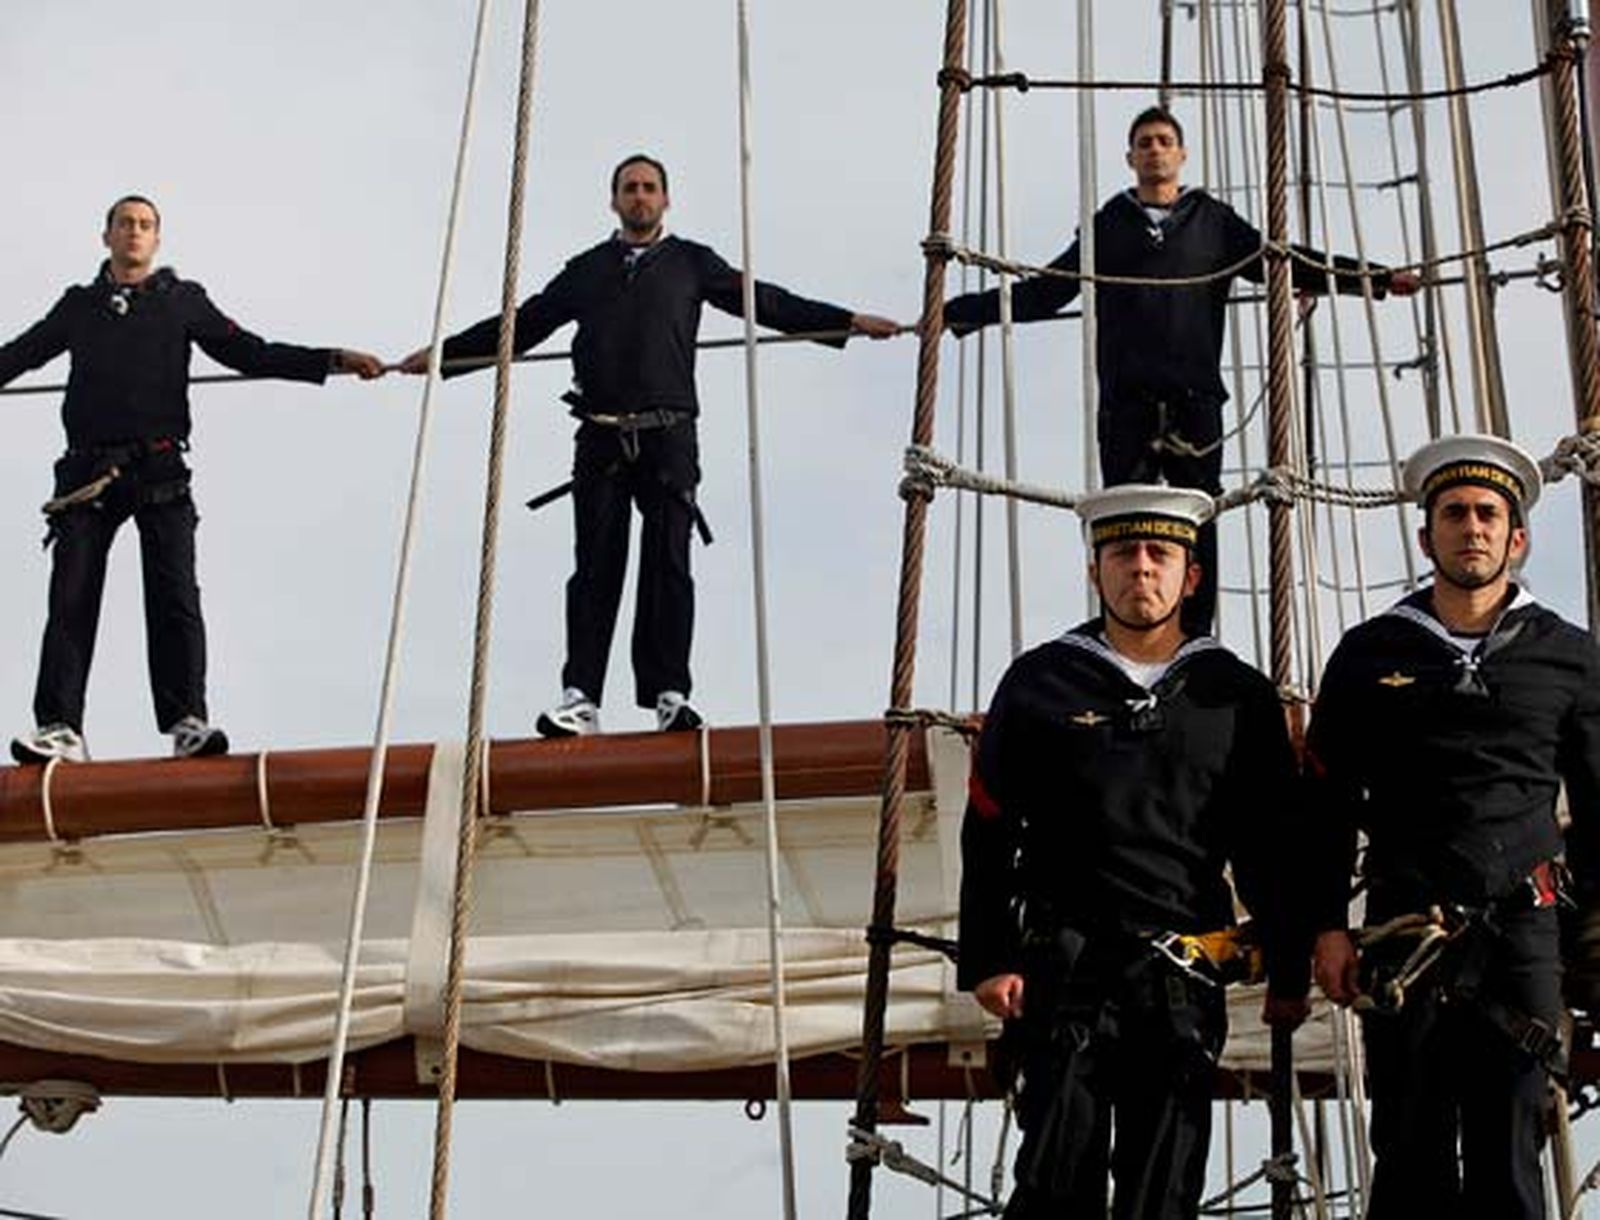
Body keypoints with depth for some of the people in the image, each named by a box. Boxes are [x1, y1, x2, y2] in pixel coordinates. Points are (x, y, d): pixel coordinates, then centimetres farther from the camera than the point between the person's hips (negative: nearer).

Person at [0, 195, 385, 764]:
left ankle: (188, 722, -11)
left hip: (159, 469, -1)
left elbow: (250, 353, 12)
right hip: (88, 470, 1)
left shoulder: (183, 301, 14)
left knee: (174, 599, -10)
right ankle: (59, 728, -6)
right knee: (71, 599, -5)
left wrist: (331, 360, 4)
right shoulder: (79, 305, 18)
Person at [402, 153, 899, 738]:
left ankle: (670, 694, -7)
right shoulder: (586, 271, 20)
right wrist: (443, 354, 20)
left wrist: (849, 322, 6)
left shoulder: (692, 263, 15)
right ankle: (581, 697, -4)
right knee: (596, 568, -3)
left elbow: (764, 301, 12)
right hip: (602, 439, 1)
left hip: (669, 436, -1)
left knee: (668, 565, -7)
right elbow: (523, 323, 23)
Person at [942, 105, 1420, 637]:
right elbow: (1043, 292, 22)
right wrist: (956, 312, 18)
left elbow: (1285, 263, 12)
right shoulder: (1108, 225, 19)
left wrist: (1379, 278, 4)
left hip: (1195, 398, 0)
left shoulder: (1214, 221, 16)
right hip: (1126, 399, 0)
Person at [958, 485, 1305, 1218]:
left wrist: (1290, 975, 9)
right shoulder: (1039, 684, 6)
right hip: (1065, 974, -1)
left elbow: (1275, 848, 12)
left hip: (1184, 984, 2)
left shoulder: (1238, 698, 9)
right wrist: (988, 961, -4)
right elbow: (988, 836, 4)